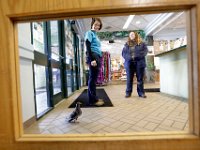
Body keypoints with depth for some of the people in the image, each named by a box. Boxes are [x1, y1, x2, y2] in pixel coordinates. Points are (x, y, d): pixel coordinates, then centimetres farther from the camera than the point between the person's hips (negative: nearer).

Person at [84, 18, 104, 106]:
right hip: (93, 57, -9)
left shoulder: (95, 35, 26)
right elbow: (88, 47, -11)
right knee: (93, 78, -9)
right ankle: (92, 100, -4)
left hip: (97, 58, 9)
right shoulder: (89, 33, 2)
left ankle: (94, 98, 16)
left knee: (94, 79, 8)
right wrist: (92, 59, -21)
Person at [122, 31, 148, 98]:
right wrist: (128, 57, -11)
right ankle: (128, 92, 9)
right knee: (129, 78, 1)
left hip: (139, 62, 0)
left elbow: (145, 51, 3)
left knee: (140, 78, 2)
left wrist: (137, 56, -13)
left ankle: (141, 92, 11)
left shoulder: (141, 43, 13)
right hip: (129, 63, 1)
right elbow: (123, 53, 8)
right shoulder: (126, 44, 17)